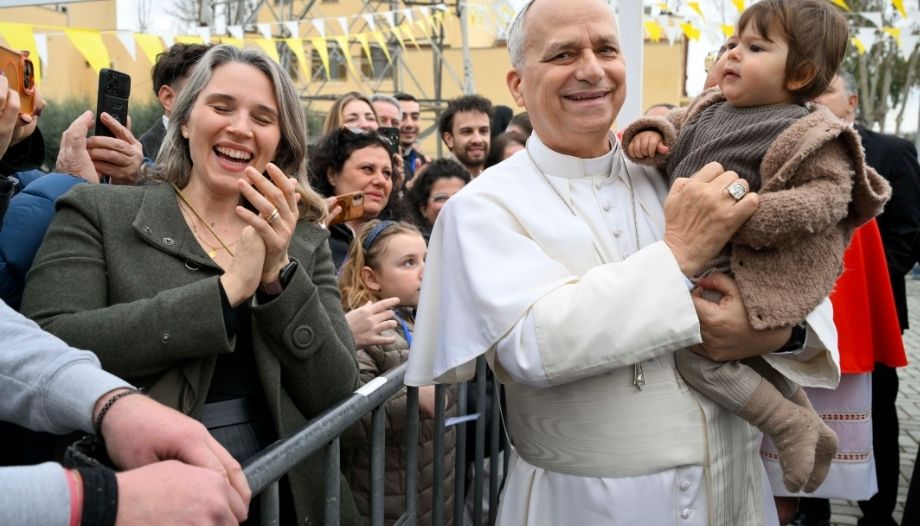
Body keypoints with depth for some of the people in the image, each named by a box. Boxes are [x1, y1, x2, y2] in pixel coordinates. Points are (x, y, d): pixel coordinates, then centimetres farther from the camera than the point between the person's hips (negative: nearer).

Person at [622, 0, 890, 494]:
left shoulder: (807, 134, -15)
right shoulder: (709, 110, 6)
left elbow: (829, 195, -21)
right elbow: (675, 123, 20)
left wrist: (754, 215, -31)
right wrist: (650, 133, -4)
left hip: (748, 272, -9)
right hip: (698, 261, 9)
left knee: (691, 348, -16)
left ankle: (793, 427, -2)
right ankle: (811, 424, 40)